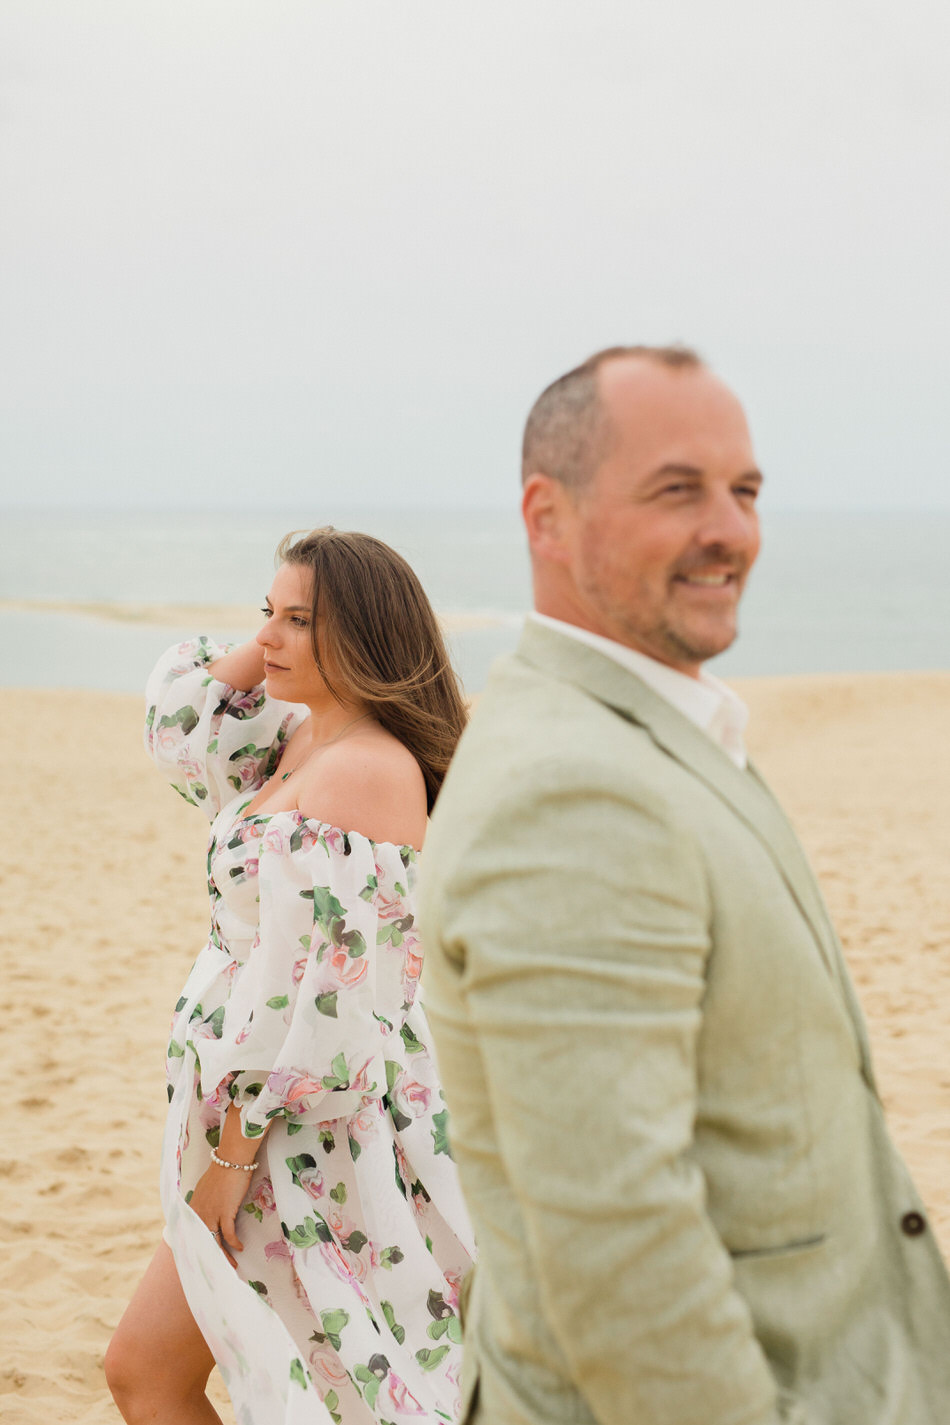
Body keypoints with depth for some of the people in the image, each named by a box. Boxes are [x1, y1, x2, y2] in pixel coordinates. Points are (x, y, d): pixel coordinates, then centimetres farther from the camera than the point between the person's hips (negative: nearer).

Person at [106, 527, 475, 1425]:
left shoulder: (363, 770, -21)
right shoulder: (305, 743, 8)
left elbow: (316, 987, -24)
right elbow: (179, 723, 16)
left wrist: (232, 1153, -20)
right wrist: (281, 631, 3)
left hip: (308, 1137, -10)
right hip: (290, 1126, 10)